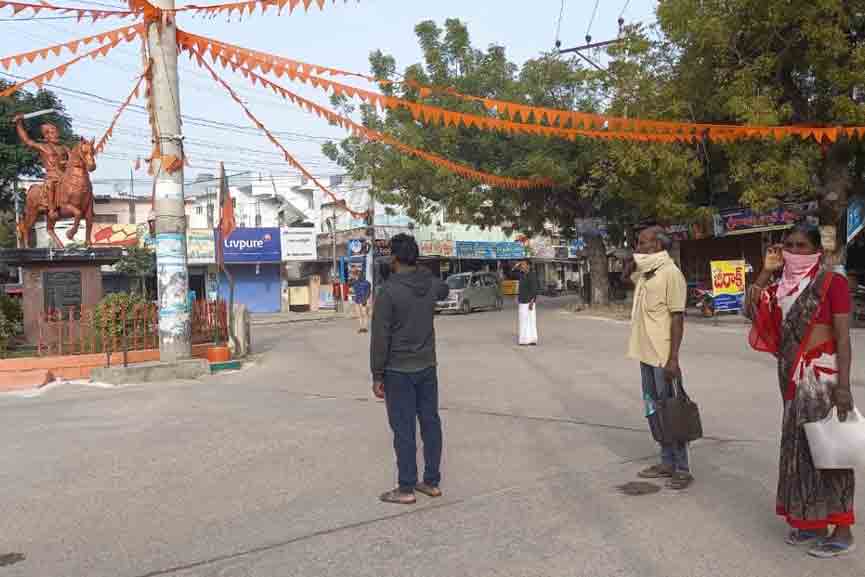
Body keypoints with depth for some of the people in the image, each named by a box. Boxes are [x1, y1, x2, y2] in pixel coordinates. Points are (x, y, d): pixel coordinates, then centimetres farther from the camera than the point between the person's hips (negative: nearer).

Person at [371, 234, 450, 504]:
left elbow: (380, 337, -16)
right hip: (427, 367, 6)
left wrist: (377, 375, -10)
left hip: (398, 372, -6)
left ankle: (406, 488, 10)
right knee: (431, 424, 12)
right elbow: (444, 291, 29)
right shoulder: (432, 284, 1)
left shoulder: (389, 290, -17)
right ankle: (432, 482, 21)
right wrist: (420, 273, 39)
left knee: (404, 429, 2)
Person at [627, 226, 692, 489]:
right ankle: (667, 462, 26)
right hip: (646, 353, 9)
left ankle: (682, 468, 9)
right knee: (653, 409, 15)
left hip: (662, 356, -9)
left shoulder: (670, 273, -14)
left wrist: (673, 359, -21)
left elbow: (677, 318, -17)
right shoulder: (644, 273, 10)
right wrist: (633, 260, 11)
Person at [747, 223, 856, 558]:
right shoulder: (783, 287, 9)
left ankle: (842, 532, 10)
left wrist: (843, 386, -20)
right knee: (799, 446, 12)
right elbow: (751, 310, 3)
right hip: (792, 376, 7)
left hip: (822, 375, -7)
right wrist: (766, 271, -2)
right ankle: (811, 522, 25)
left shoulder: (832, 283, -10)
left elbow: (843, 338, -14)